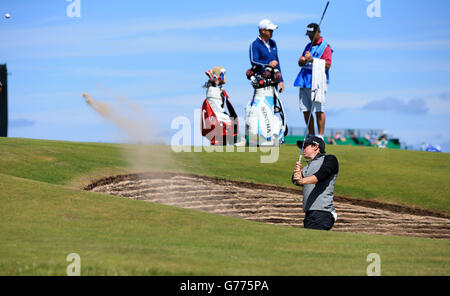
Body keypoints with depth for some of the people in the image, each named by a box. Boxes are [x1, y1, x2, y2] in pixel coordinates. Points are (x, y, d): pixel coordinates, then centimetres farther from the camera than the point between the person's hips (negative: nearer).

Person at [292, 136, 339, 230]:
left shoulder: (330, 159, 6)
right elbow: (295, 180, 10)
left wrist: (303, 180, -30)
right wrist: (297, 173, -14)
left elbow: (321, 175, -13)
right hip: (309, 214, 7)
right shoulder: (307, 168, 29)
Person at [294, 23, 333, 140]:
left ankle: (320, 137, -9)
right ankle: (311, 136, 16)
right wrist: (303, 60, -1)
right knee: (306, 110, 7)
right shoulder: (308, 46, 21)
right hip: (304, 82, 8)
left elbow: (327, 65, -12)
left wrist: (312, 60, -18)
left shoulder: (325, 47, -2)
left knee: (319, 110, -10)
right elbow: (300, 63, 22)